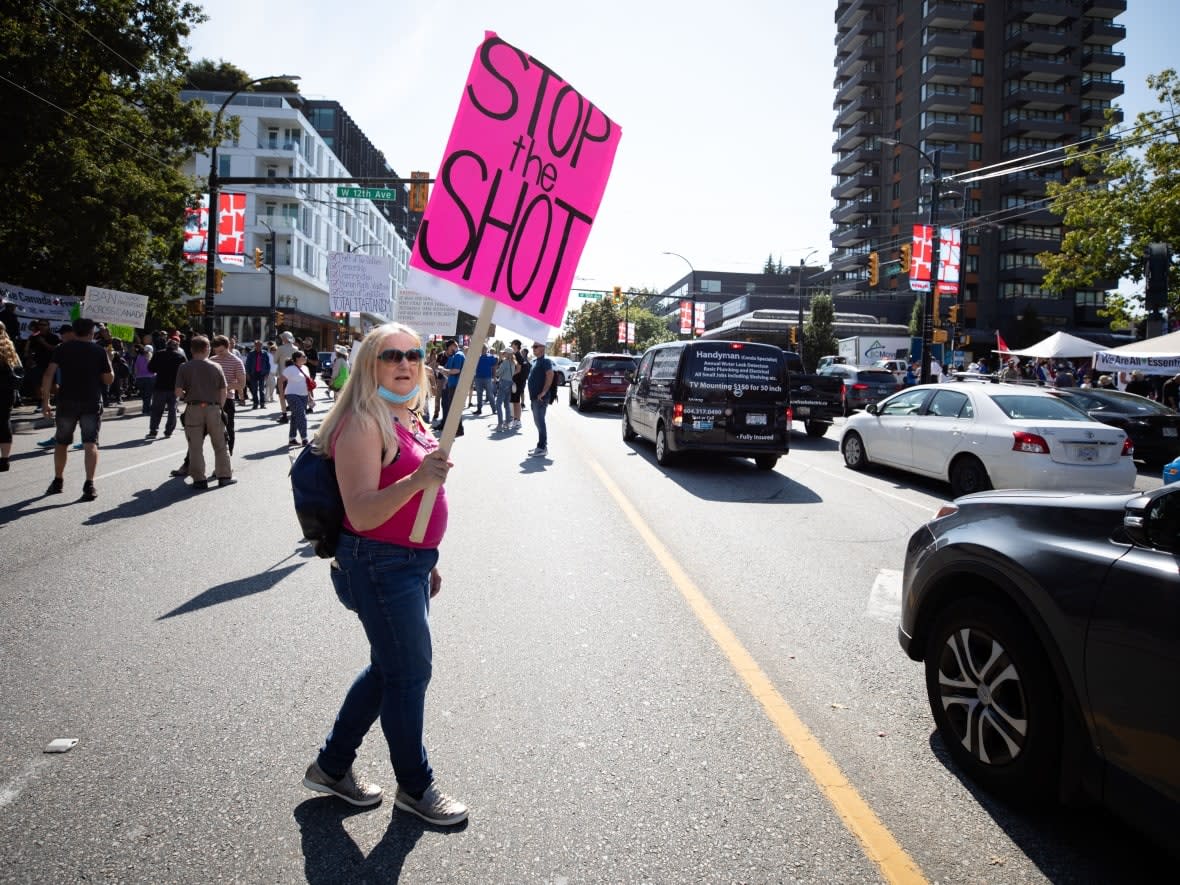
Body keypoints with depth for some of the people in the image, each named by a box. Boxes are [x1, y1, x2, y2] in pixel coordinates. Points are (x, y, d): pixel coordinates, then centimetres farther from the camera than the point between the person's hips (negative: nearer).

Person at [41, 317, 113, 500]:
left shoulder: (62, 348, 3)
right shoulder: (99, 351, 1)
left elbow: (48, 374, -7)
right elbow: (109, 379, 3)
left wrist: (45, 401, -4)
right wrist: (109, 362, 17)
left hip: (66, 402, 1)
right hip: (91, 403, -1)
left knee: (61, 443, 17)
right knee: (90, 443, -4)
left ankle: (58, 481, 26)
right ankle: (89, 485, -14)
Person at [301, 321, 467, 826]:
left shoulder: (411, 420, 10)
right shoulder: (363, 424, -18)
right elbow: (361, 514, -27)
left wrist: (428, 562, 23)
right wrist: (419, 480, -41)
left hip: (410, 562, 9)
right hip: (380, 565, -9)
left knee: (389, 668, 19)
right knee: (410, 672, 4)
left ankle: (331, 766, 36)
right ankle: (415, 788, 26)